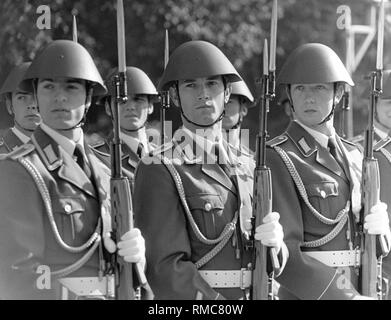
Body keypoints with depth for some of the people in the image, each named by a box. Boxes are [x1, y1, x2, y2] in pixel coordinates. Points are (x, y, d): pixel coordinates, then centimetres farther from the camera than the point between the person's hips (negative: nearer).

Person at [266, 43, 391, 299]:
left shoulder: (354, 156, 9)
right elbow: (282, 255, -17)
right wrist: (349, 297, -19)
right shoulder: (277, 159, -11)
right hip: (307, 295, -6)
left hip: (363, 290, 6)